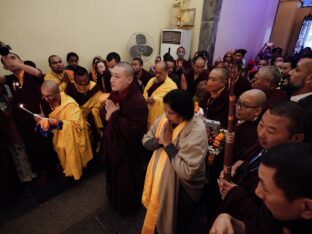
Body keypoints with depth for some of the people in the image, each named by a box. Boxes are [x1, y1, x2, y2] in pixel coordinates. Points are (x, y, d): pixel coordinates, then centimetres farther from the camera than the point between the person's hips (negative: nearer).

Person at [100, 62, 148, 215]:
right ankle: (115, 200, 58)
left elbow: (134, 130, -31)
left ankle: (130, 207, 45)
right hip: (113, 145, 8)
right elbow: (104, 117, 4)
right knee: (114, 176, 29)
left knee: (127, 182, 15)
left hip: (128, 150, -8)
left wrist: (115, 115, -26)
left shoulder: (138, 101, -28)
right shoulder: (114, 95, -2)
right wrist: (107, 114, -20)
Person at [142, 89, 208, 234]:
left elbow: (188, 172, -32)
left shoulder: (196, 132, -29)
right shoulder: (164, 118, -8)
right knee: (157, 221, 30)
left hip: (182, 191, -6)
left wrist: (168, 144, -28)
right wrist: (159, 141, -21)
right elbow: (146, 140, 1)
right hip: (159, 181, 6)